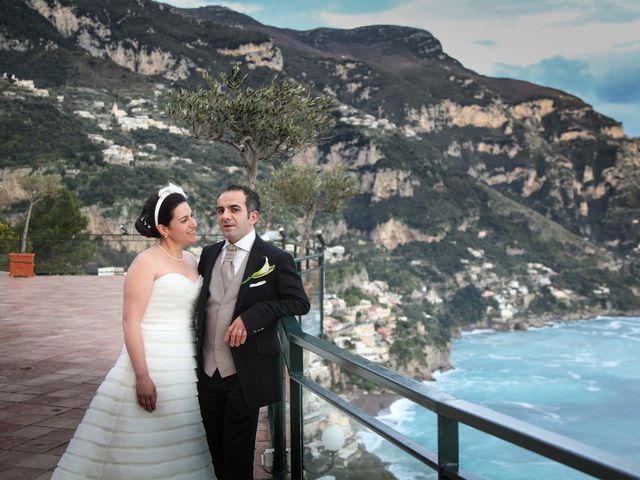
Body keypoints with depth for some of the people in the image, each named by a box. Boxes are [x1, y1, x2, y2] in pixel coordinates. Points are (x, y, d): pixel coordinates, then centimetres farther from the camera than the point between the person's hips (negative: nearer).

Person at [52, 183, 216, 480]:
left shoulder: (193, 261, 11)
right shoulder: (147, 262, -10)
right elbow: (130, 321, -15)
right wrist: (142, 376, -21)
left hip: (186, 368, 7)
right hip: (152, 364, -7)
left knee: (176, 449, 12)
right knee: (140, 448, 0)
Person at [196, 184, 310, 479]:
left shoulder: (275, 259, -9)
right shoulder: (208, 255, 6)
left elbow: (299, 302, -11)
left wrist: (251, 317, -21)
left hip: (244, 375, -5)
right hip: (207, 373, 5)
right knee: (215, 451, 17)